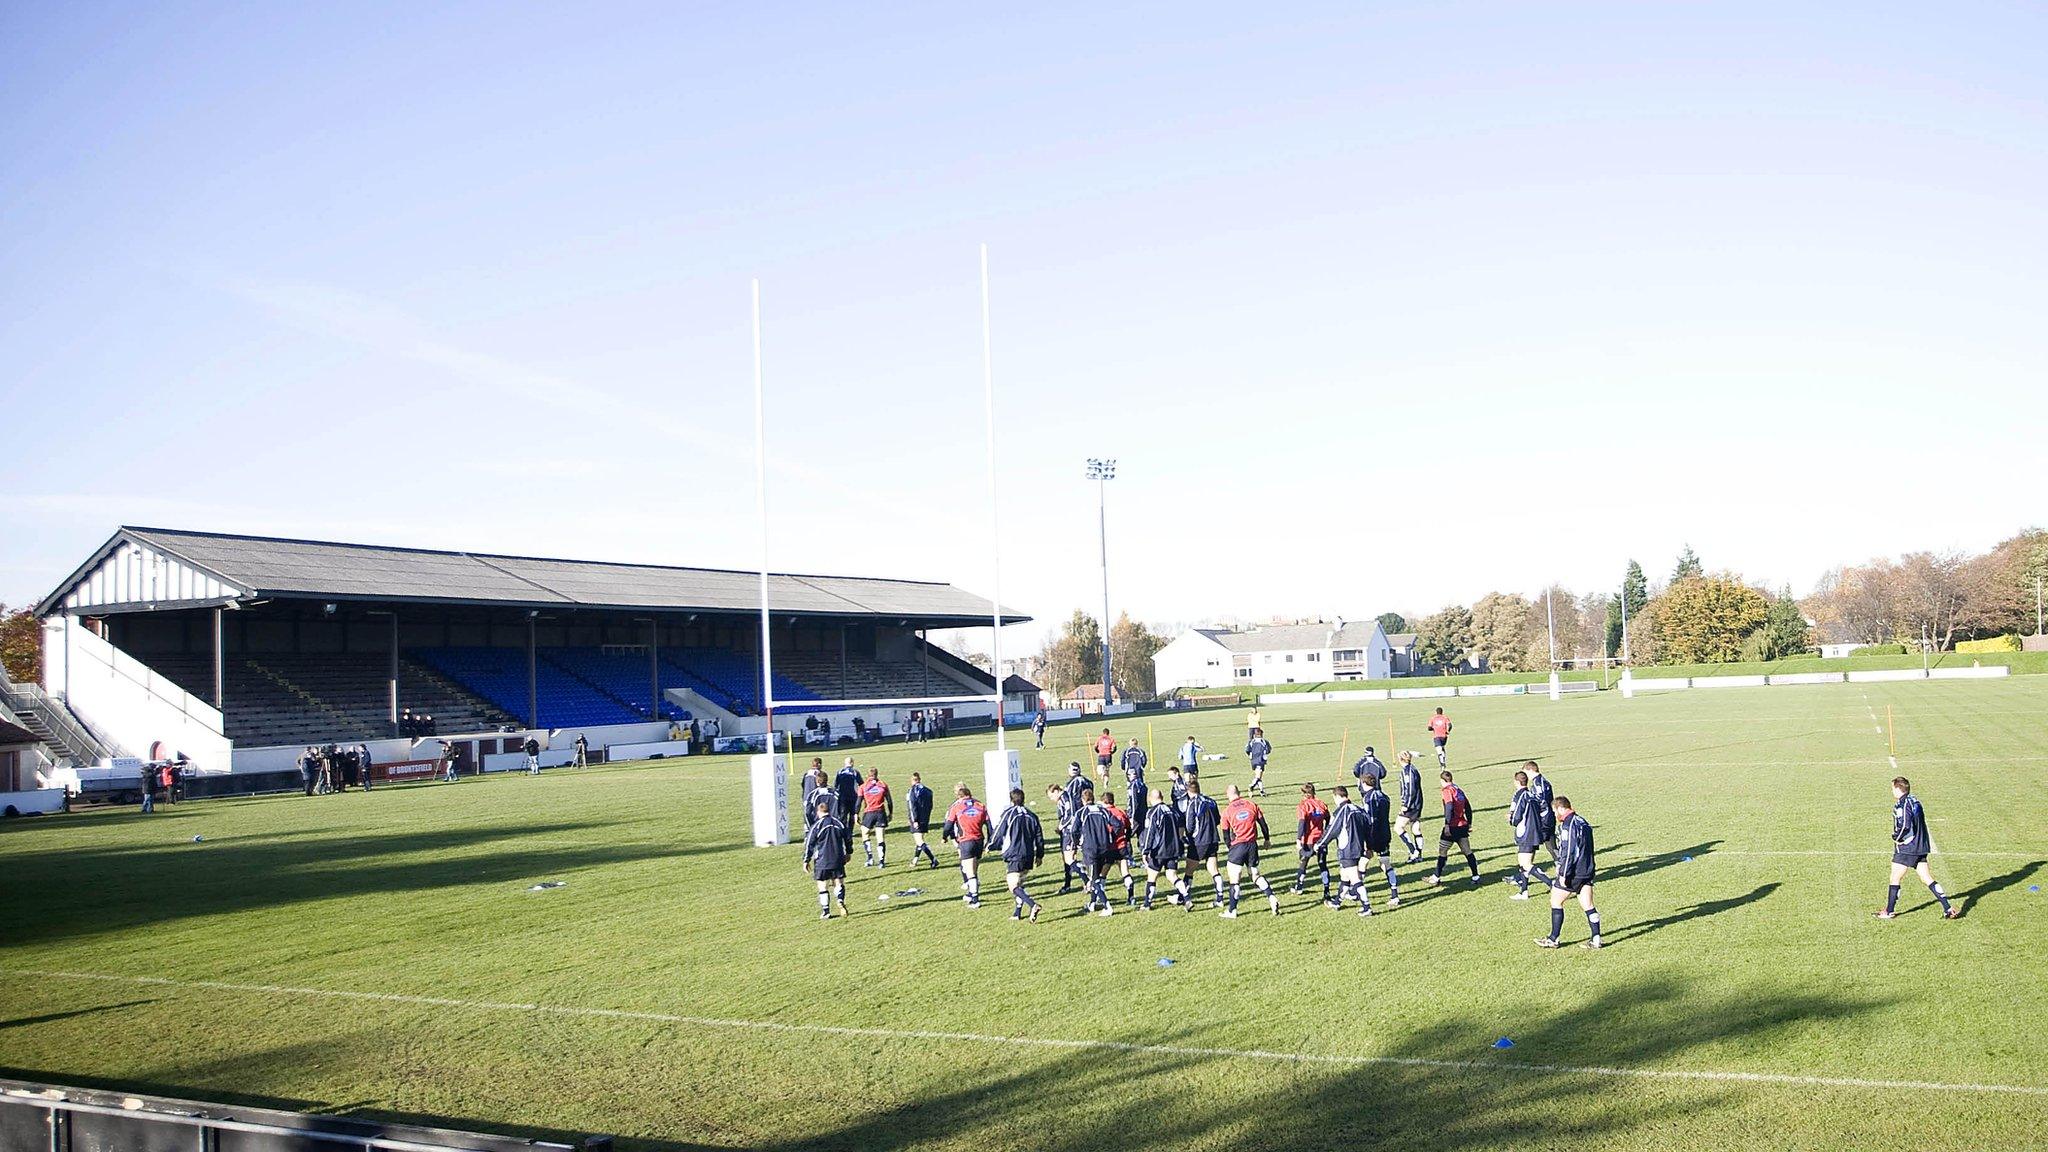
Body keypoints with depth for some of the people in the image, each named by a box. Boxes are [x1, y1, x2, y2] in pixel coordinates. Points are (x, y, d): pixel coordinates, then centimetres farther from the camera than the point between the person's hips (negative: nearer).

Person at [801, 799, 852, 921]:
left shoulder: (817, 825, -7)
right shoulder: (839, 823, 5)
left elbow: (809, 844, -5)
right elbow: (847, 839, 15)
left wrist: (806, 860, 4)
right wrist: (848, 853, 30)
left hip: (822, 861, -3)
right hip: (838, 860, 3)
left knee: (823, 887, 6)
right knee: (839, 883, 10)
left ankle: (826, 911, 5)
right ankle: (841, 901, -17)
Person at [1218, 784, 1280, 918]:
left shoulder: (1227, 810, -3)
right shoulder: (1252, 805, 4)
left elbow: (1226, 834, 3)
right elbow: (1263, 823, 8)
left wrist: (1231, 848, 17)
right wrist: (1267, 839, 22)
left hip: (1238, 845, -4)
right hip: (1253, 845, 4)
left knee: (1235, 879, 1)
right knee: (1255, 875, 17)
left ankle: (1232, 911, 4)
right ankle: (1272, 898, 0)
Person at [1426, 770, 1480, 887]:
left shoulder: (1447, 790, -8)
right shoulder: (1459, 789, 15)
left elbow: (1449, 808, -21)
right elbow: (1468, 808, 17)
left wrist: (1447, 825, -22)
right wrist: (1469, 824, 23)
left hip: (1452, 827, -7)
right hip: (1463, 826, 7)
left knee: (1442, 852, 4)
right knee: (1468, 852, 9)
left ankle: (1436, 877, 10)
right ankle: (1475, 877, 7)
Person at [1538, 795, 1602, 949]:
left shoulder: (1567, 825, -16)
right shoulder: (1582, 822, 13)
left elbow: (1568, 851, -21)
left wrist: (1563, 874, -18)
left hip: (1573, 873, -8)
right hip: (1587, 871, 8)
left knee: (1556, 902, 4)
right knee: (1588, 906, 8)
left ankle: (1553, 939, 8)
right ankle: (1596, 940, 5)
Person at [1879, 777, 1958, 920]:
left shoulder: (1901, 805, -17)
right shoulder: (1915, 800, 11)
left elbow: (1904, 826, -27)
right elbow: (1921, 822, 19)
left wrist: (1896, 837, -10)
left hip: (1906, 848, -9)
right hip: (1921, 847, 9)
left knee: (1895, 878, 2)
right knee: (1927, 879, 9)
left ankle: (1889, 912, 9)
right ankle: (1948, 908, 3)